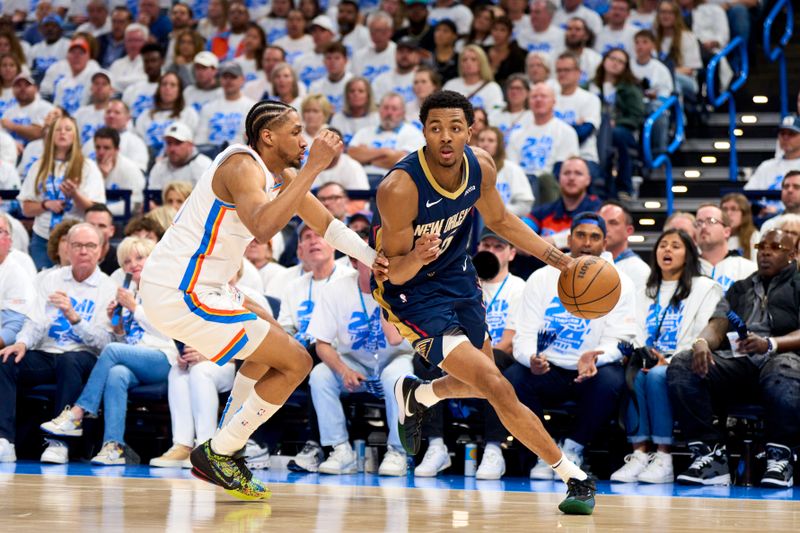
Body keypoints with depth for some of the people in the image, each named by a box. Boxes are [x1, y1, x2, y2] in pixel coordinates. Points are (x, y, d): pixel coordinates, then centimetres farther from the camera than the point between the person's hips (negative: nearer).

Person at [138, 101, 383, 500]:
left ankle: (223, 450, 29)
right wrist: (313, 168, -33)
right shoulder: (243, 166, -17)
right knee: (296, 362, -7)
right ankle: (217, 453, 2)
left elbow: (326, 224, 23)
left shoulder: (281, 176, 12)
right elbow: (263, 226, -38)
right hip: (180, 295, -11)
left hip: (186, 284, 11)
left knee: (272, 343, 31)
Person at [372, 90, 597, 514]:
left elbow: (498, 220, 7)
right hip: (411, 291, -7)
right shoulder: (399, 188, -31)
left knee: (482, 381, 24)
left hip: (456, 276, 7)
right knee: (497, 389, -17)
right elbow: (395, 273, -23)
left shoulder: (481, 166, -13)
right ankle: (573, 476, -6)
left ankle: (415, 395, 54)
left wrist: (559, 260, 0)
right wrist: (417, 258, -46)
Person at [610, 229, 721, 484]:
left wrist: (671, 361, -17)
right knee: (632, 376, -32)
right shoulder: (643, 292, 26)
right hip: (649, 361, 4)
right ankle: (639, 455, -37)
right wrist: (640, 354, -8)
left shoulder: (705, 288, 9)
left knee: (657, 375, -36)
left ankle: (664, 460, -37)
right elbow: (635, 334, 16)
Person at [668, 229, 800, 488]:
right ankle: (709, 452, -28)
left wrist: (771, 344, -21)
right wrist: (701, 342, -10)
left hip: (777, 357, -4)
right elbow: (717, 327, 16)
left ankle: (779, 457, -28)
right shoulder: (739, 289, 31)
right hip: (735, 360, 4)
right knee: (681, 365, -25)